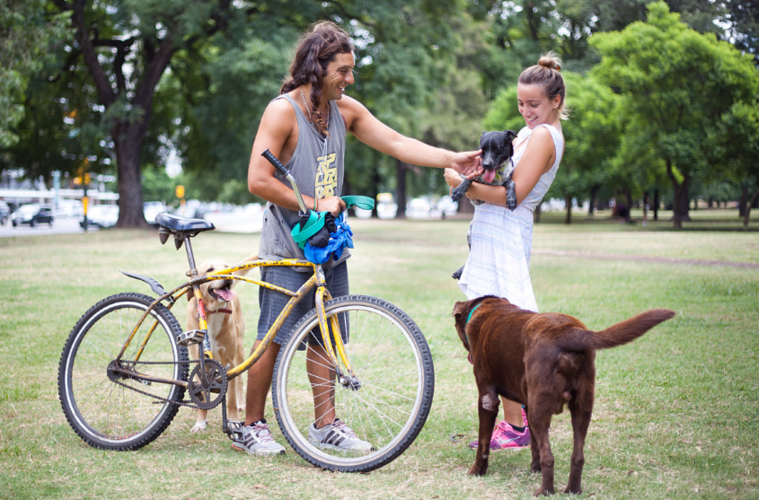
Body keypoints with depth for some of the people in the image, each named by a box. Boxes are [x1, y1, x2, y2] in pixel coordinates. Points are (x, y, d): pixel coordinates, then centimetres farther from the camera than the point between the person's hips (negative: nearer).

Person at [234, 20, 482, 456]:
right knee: (274, 338, -2)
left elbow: (397, 144, 2)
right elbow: (259, 180, -21)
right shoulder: (283, 111, -15)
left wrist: (452, 159, -9)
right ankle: (251, 427, 10)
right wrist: (315, 204, -19)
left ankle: (326, 424, 20)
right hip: (289, 250, -6)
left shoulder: (345, 109, 5)